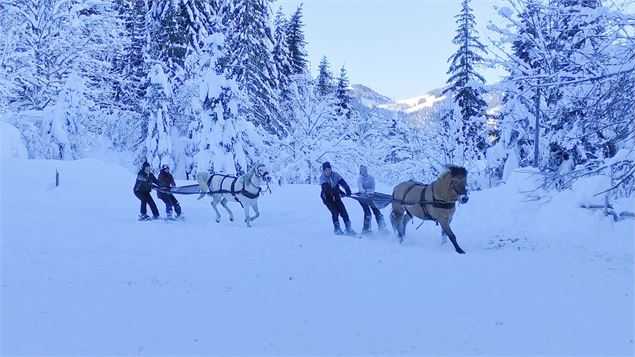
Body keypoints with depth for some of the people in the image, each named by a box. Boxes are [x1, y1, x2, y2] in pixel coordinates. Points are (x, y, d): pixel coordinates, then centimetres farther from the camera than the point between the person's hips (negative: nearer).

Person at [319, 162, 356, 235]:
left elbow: (343, 182, -14)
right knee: (335, 212, -18)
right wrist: (339, 191, -40)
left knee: (343, 211, -9)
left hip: (336, 196, 3)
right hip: (327, 197, -3)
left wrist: (347, 190, -34)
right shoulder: (322, 178, -15)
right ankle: (337, 229, -4)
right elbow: (327, 188, -30)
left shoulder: (335, 175, -5)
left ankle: (348, 228, -2)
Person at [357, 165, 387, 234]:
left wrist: (368, 190, -29)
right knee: (367, 212, -17)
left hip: (370, 196, 3)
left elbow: (373, 188, -8)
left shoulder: (371, 178, -1)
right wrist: (364, 191, -49)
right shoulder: (360, 178, -9)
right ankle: (366, 229, -8)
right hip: (362, 196, -3)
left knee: (376, 211, -4)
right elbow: (360, 187, -28)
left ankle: (382, 228, 7)